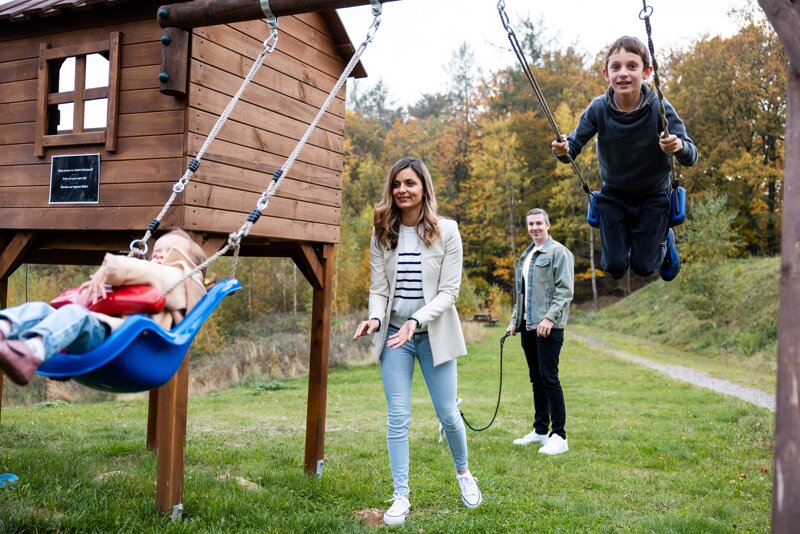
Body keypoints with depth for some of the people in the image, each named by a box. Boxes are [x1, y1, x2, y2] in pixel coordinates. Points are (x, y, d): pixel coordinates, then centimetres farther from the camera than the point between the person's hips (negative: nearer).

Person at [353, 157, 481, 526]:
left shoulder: (446, 231, -5)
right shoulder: (382, 234, 2)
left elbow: (449, 290, -9)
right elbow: (378, 289, 0)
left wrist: (417, 320, -23)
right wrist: (375, 318, -21)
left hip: (434, 335, -1)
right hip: (394, 335, 2)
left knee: (447, 413, 6)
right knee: (398, 418, 2)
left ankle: (463, 473, 34)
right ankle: (401, 497, 13)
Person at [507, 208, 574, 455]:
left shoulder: (558, 252, -5)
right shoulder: (525, 256, 19)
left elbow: (565, 290, -13)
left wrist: (550, 317, -22)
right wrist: (514, 320, 17)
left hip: (548, 327, -8)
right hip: (528, 326, 8)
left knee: (549, 378, -9)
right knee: (536, 380, 12)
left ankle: (559, 436, -3)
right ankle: (540, 430, 21)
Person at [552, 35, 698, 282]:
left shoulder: (660, 108, -23)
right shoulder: (598, 109, -21)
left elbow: (691, 157, -23)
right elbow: (574, 145, -18)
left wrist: (679, 147, -47)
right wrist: (562, 151, -43)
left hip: (653, 195, -1)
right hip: (613, 195, 1)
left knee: (643, 267, 0)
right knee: (615, 268, 0)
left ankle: (666, 239, 33)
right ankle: (624, 239, 35)